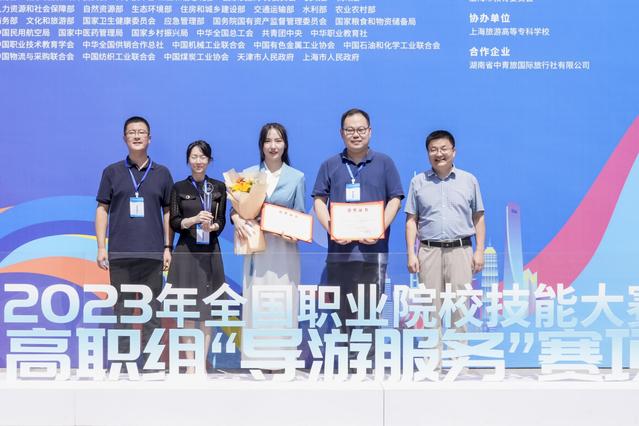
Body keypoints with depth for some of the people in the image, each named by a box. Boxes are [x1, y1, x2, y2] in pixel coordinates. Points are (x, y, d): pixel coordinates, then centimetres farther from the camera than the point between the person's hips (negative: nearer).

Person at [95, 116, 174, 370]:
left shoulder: (162, 173, 9)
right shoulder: (112, 172, 7)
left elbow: (168, 212, 11)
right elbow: (102, 209, 7)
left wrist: (168, 247, 4)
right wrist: (101, 247, 0)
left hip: (152, 253, 0)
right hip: (119, 253, 0)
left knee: (151, 311, 2)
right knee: (122, 310, 2)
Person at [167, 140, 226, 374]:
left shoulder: (218, 187, 9)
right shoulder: (179, 188, 5)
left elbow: (222, 220, 7)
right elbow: (174, 222, 0)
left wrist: (212, 226, -15)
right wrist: (194, 219, -17)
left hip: (210, 252, 1)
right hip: (186, 252, -1)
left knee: (208, 310, 1)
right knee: (188, 310, 0)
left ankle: (203, 362, 8)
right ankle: (190, 363, 7)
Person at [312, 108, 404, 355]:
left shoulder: (384, 163, 9)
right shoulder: (330, 165, 11)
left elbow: (395, 199, 6)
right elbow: (319, 200, 8)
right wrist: (330, 228, -10)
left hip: (373, 247, -1)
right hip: (339, 248, 1)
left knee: (371, 306, -1)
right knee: (340, 306, 4)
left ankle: (369, 356, 5)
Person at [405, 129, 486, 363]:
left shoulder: (469, 181, 8)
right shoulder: (418, 182, 9)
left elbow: (478, 218, 10)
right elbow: (411, 221, 8)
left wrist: (479, 250, 2)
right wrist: (411, 254, 0)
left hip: (460, 250, 0)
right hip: (429, 252, 1)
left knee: (459, 307, -1)